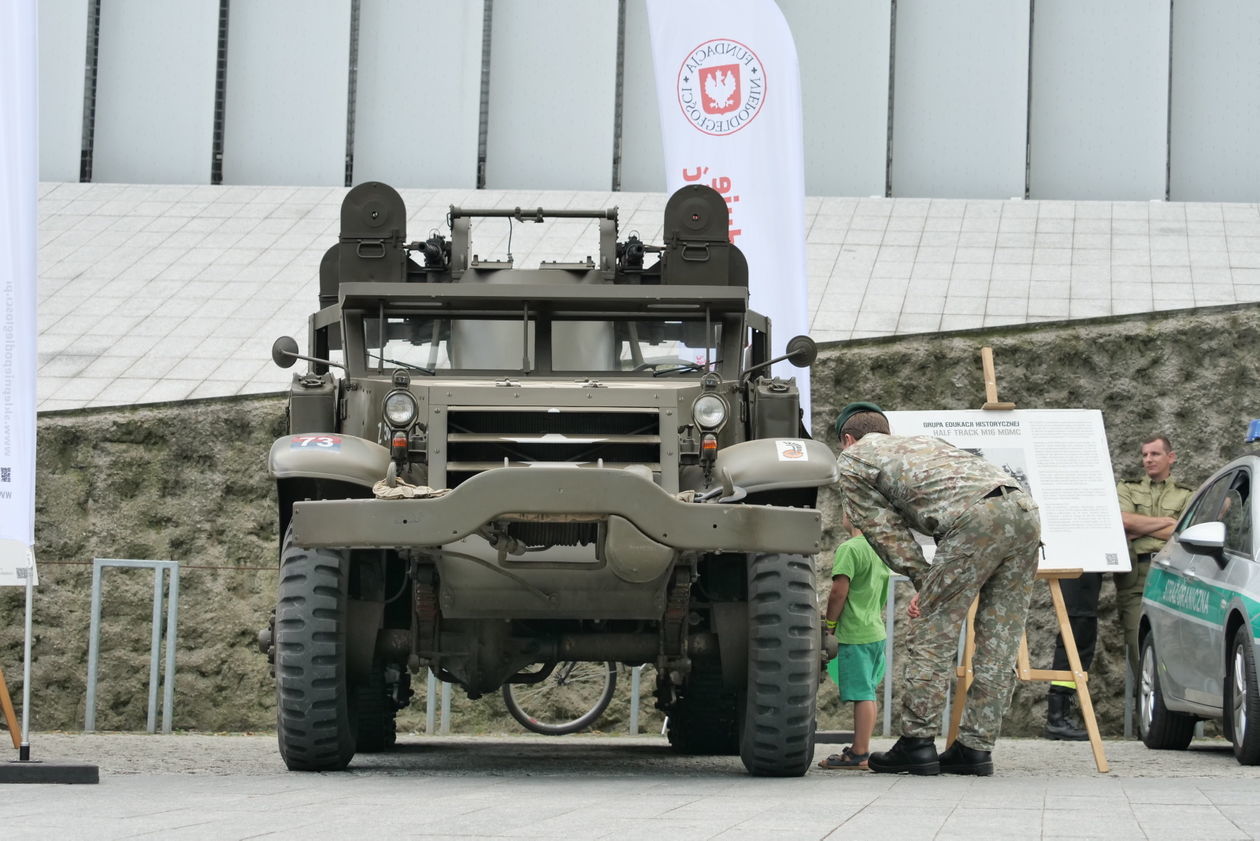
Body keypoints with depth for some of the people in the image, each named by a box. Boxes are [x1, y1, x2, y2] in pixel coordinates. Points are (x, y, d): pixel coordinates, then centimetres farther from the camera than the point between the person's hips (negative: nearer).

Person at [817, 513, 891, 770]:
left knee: (862, 694, -9)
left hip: (855, 633, -9)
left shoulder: (849, 549, -13)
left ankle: (859, 754, -9)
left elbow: (839, 591, -17)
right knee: (867, 694, 13)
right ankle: (860, 748, 19)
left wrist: (830, 621, -4)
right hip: (877, 631, 9)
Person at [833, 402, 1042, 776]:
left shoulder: (853, 459, 20)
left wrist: (925, 582, 17)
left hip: (976, 517, -7)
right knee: (997, 644, 10)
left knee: (932, 636, 1)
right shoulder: (922, 442, 40)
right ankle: (976, 746, 11)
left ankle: (917, 743, 2)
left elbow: (886, 531, 13)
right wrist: (936, 589, 28)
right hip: (1024, 508, 7)